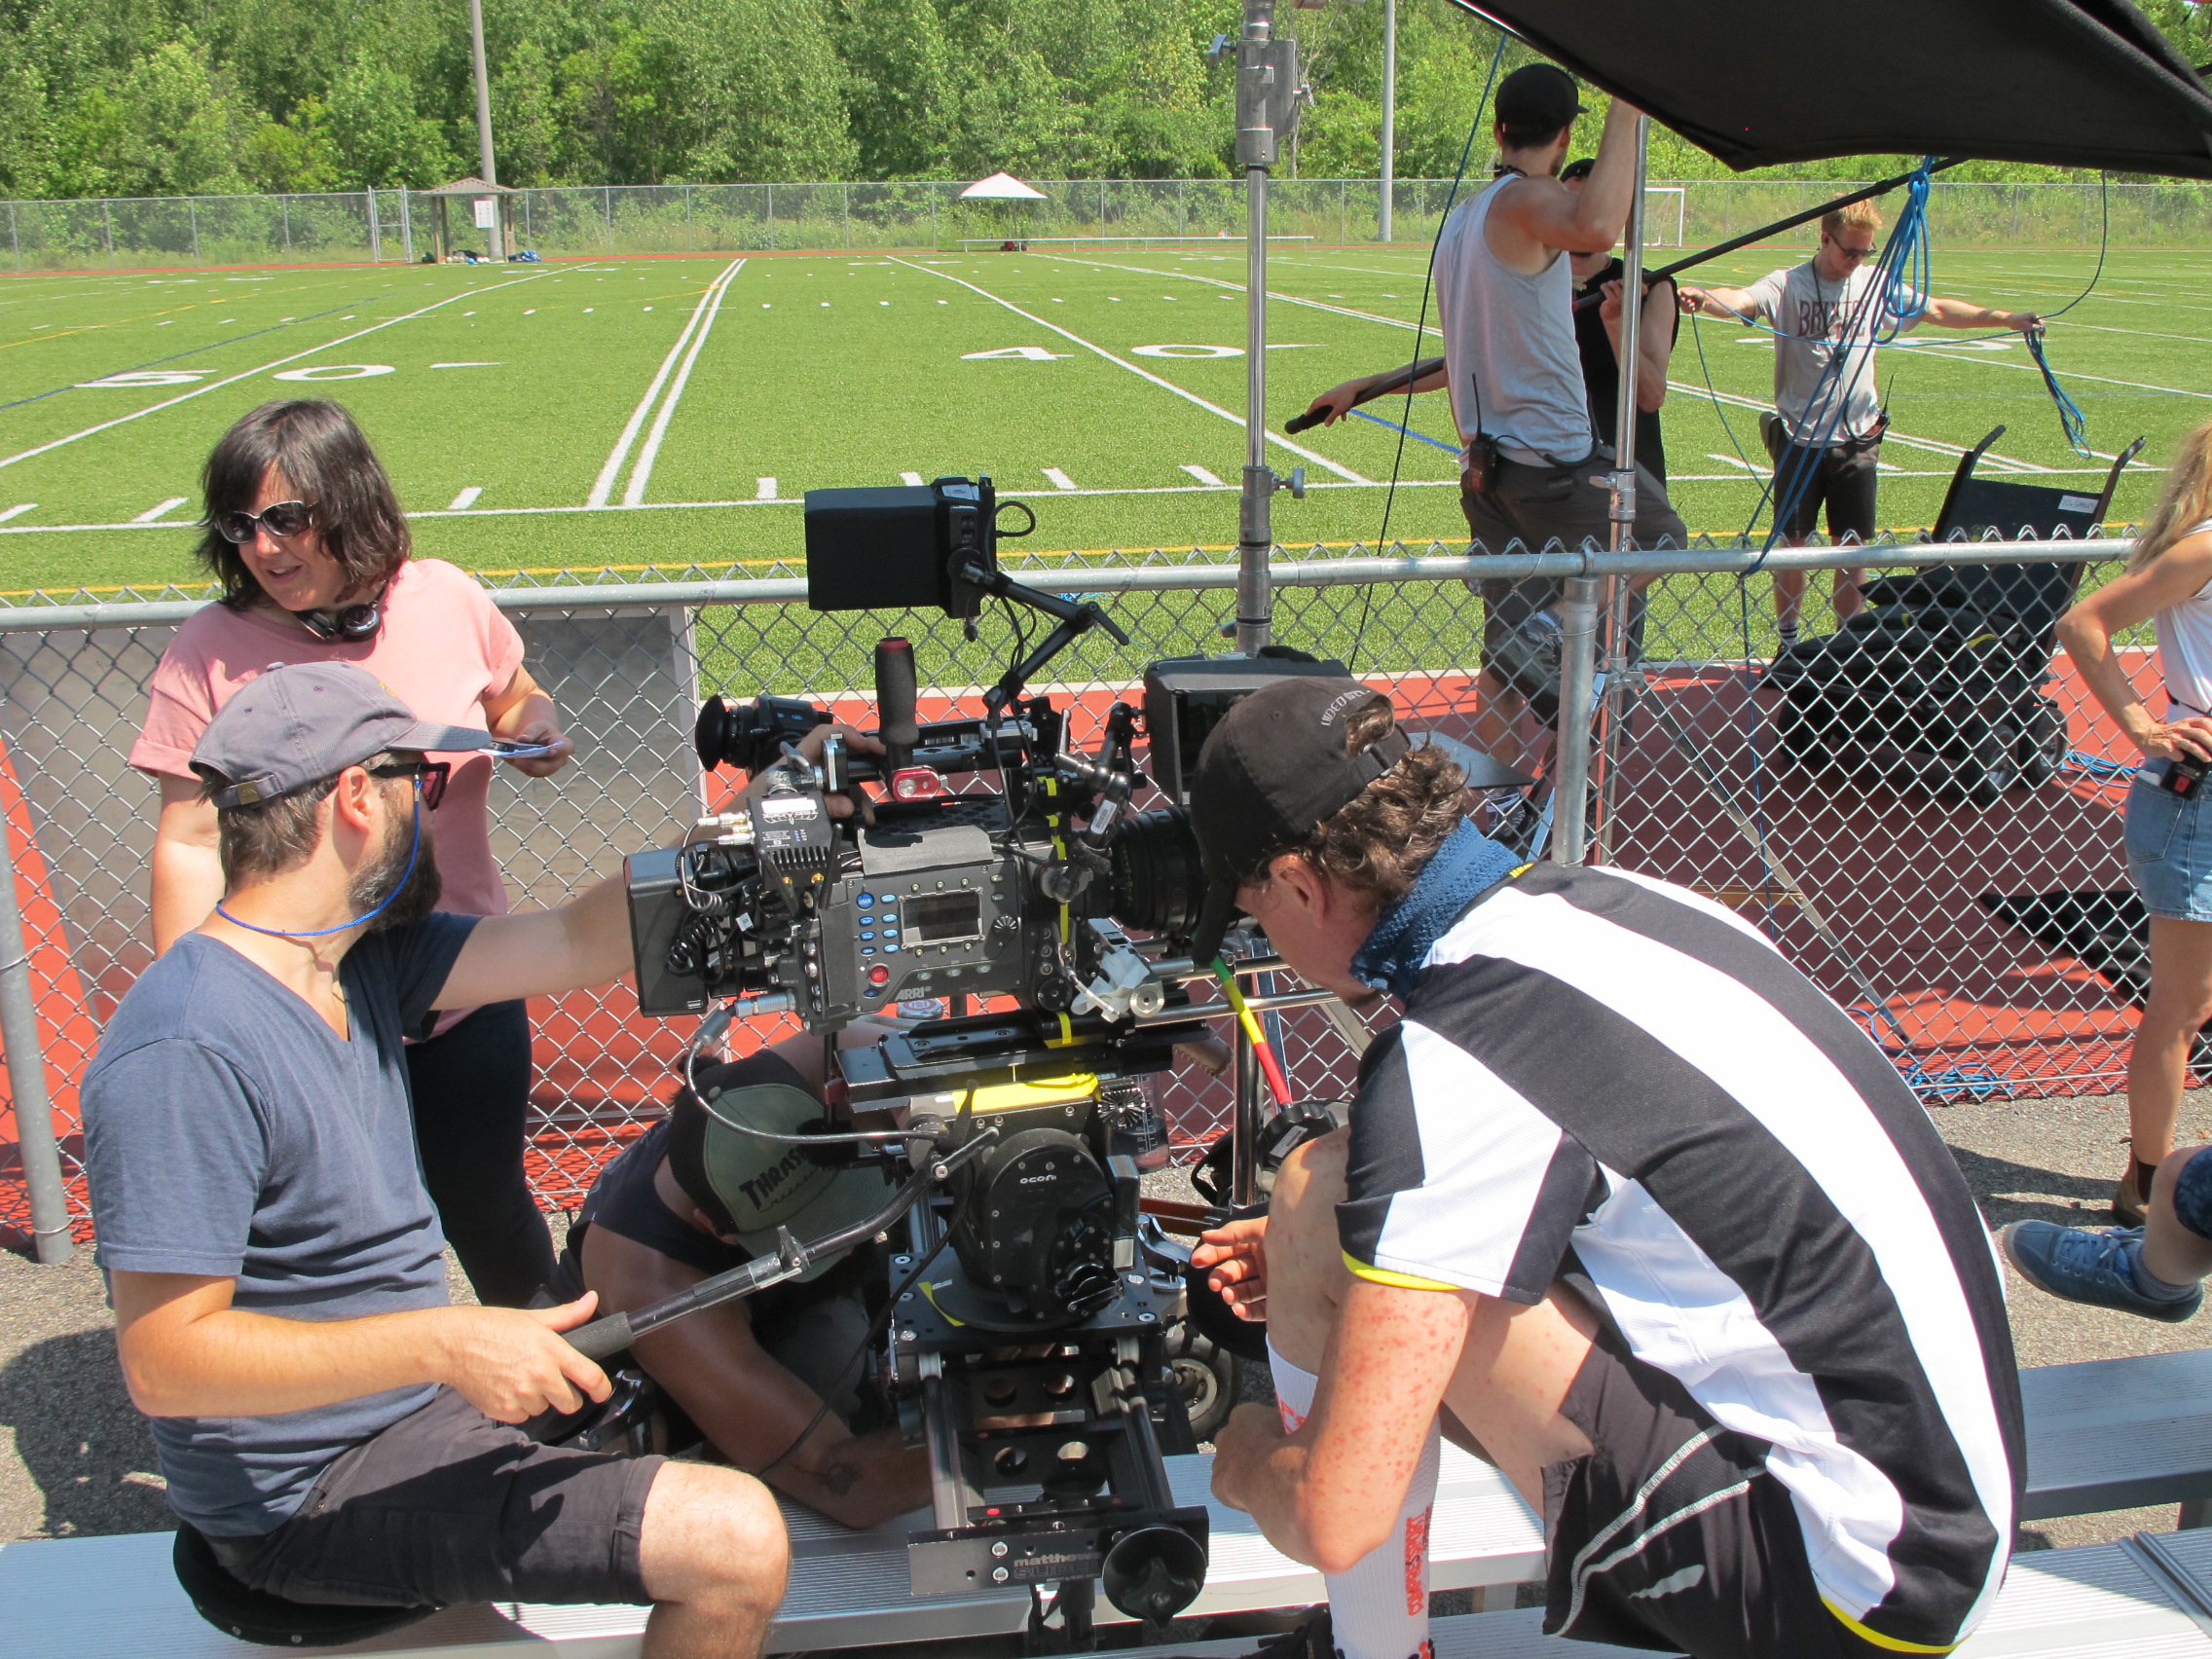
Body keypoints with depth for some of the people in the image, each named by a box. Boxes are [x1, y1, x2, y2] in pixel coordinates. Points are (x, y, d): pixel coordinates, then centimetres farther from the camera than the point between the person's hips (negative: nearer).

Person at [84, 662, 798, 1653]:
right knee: (737, 1542, -20)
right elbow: (164, 1361, -27)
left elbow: (577, 944, 2)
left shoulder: (362, 961, 2)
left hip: (416, 1393, 10)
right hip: (316, 1495, -10)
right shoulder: (186, 1051, -26)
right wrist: (446, 1345, -33)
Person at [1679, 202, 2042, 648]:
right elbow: (1742, 300, -25)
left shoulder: (1876, 285, 7)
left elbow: (1938, 310, 15)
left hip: (1857, 440, 3)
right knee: (1792, 543, 4)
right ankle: (1788, 643, 18)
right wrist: (1703, 298, -47)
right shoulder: (1788, 285, -6)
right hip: (1799, 438, -3)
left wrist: (2008, 319, 13)